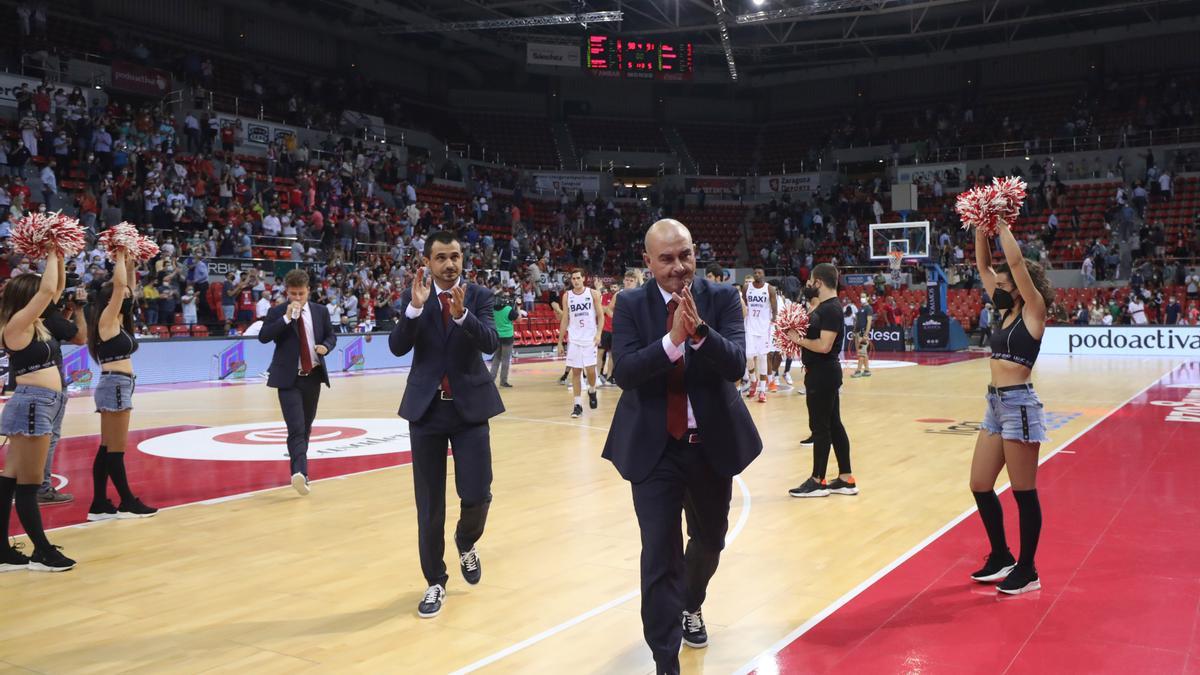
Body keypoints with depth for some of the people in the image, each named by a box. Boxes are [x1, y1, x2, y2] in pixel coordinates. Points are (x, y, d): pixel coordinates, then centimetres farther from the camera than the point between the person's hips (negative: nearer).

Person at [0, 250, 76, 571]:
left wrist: (59, 259, 10)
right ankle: (42, 553, 6)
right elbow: (48, 290, -18)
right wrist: (51, 255, -5)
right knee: (27, 484, 0)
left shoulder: (35, 324, 13)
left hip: (41, 405, 9)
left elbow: (57, 290, 23)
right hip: (31, 404, -9)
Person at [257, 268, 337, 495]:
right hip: (289, 378, -4)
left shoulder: (320, 311, 7)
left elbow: (331, 335, 15)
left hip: (313, 376, 4)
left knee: (306, 426, 15)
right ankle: (300, 473, -28)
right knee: (296, 428, -17)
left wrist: (326, 346, -7)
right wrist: (287, 318, -20)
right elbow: (263, 337, -13)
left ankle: (298, 467, 32)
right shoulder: (277, 312, -2)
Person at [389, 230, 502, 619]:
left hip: (470, 407, 0)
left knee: (477, 495, -4)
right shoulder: (412, 297, 1)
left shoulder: (478, 296, 0)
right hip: (427, 409, 1)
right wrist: (415, 308, -26)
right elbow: (397, 347, -11)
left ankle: (466, 543, 30)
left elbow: (490, 343, -15)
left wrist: (462, 314, -32)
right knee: (429, 504, 6)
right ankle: (435, 582, 21)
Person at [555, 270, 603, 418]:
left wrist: (599, 333, -17)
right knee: (576, 371, 0)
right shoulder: (567, 296, 4)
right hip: (574, 339, 2)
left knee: (590, 370, -5)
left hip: (590, 338, -2)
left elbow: (600, 315, -1)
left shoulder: (593, 294, -2)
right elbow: (564, 320, 8)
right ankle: (578, 404, 5)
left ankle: (592, 391, 26)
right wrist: (560, 342, 5)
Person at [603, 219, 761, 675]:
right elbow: (623, 372, -18)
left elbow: (736, 364, -17)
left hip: (713, 442, 3)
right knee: (659, 555, -5)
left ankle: (691, 605, 53)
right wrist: (672, 340, -32)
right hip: (654, 447, -2)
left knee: (710, 539, 22)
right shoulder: (630, 304, -6)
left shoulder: (722, 298, -4)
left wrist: (699, 330, -34)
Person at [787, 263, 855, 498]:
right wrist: (798, 336, 1)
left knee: (820, 427, -2)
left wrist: (799, 339, -15)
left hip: (823, 373, -10)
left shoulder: (831, 309, -18)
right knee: (833, 425, 12)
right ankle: (846, 479, 18)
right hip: (822, 373, 10)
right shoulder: (824, 306, 13)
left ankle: (818, 482, 6)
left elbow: (824, 345, -26)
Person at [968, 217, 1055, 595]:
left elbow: (1016, 261, -19)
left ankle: (1027, 571, 13)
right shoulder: (1007, 311, 12)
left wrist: (1002, 224, -11)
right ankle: (1001, 557, 28)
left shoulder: (1033, 311, -7)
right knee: (980, 486, 12)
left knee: (1024, 492, 1)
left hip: (1019, 405, -9)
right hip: (996, 405, 9)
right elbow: (983, 265, 14)